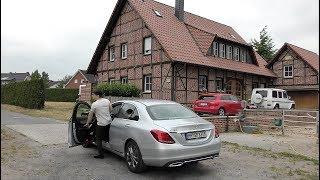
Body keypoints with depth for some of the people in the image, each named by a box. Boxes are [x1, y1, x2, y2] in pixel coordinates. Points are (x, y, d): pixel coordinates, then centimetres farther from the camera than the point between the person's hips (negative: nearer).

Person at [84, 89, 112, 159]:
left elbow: (90, 115, -3)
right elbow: (111, 109, 12)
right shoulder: (107, 101, 2)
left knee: (98, 139, 5)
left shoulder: (94, 104, -12)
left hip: (101, 124, -6)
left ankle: (101, 154, 7)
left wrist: (87, 123, 10)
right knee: (107, 137, 21)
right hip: (108, 122, 6)